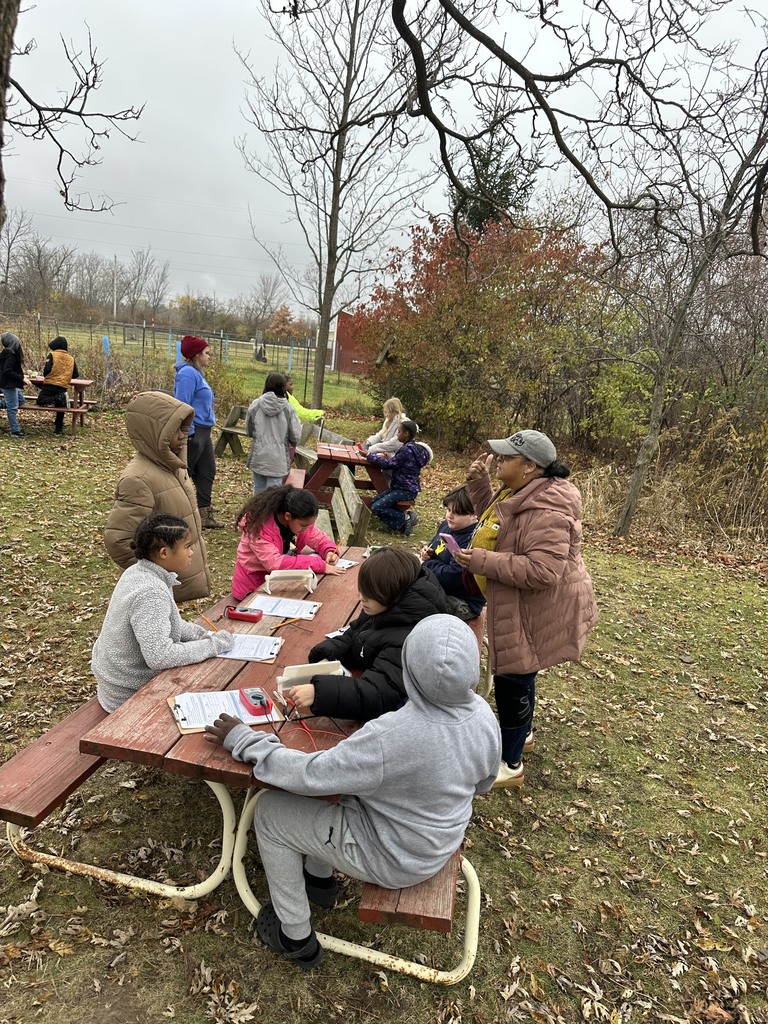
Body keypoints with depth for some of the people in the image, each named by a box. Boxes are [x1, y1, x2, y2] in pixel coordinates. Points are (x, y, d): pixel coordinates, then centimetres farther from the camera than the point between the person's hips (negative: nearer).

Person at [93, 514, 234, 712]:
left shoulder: (138, 572, -1)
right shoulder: (151, 592, -30)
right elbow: (160, 657, -34)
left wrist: (201, 634, -2)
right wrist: (213, 644, -24)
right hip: (130, 696, -8)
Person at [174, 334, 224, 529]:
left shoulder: (197, 373, 15)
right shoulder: (188, 373, -15)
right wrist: (189, 433, -23)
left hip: (203, 431, 10)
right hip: (193, 432, -10)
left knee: (207, 472, 14)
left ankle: (204, 514, 22)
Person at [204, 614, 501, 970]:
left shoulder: (388, 739, -39)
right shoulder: (484, 715, -18)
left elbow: (308, 773, -27)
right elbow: (482, 784, 1)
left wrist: (242, 740, -13)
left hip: (394, 859, -7)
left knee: (269, 813, 7)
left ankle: (296, 938, 24)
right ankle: (319, 877, 41)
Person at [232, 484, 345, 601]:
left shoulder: (299, 521, -8)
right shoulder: (260, 526, -28)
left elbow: (319, 538, 7)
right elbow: (274, 563, -37)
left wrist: (330, 551, -17)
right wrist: (319, 565, -37)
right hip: (254, 587, -7)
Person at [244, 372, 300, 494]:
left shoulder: (255, 405, -3)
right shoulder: (287, 408, -8)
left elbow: (249, 431, 7)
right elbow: (295, 436, -5)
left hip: (258, 456, 2)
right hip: (277, 458, -2)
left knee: (259, 489, 16)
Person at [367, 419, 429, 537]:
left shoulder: (407, 450, -19)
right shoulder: (410, 447, 12)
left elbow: (389, 464, -18)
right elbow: (396, 463, 15)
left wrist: (370, 455, -9)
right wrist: (388, 457, -2)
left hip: (406, 490, -10)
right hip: (401, 486, 10)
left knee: (377, 508, -15)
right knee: (374, 502, 5)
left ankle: (405, 518, -6)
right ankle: (401, 525, 1)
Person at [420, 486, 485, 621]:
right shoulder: (446, 525, 4)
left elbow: (453, 576, -29)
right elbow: (434, 544, 23)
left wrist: (425, 564, -15)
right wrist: (426, 551, -2)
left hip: (462, 603, -9)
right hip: (438, 588, 10)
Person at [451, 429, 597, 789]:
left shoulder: (546, 512, -30)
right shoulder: (519, 492, 3)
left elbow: (541, 570, -35)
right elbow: (493, 521, 15)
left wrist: (481, 562, -32)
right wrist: (479, 484, 0)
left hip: (536, 612, -10)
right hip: (518, 607, 10)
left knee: (513, 680, 4)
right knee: (512, 676, 25)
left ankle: (510, 764, 23)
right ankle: (518, 732, 49)